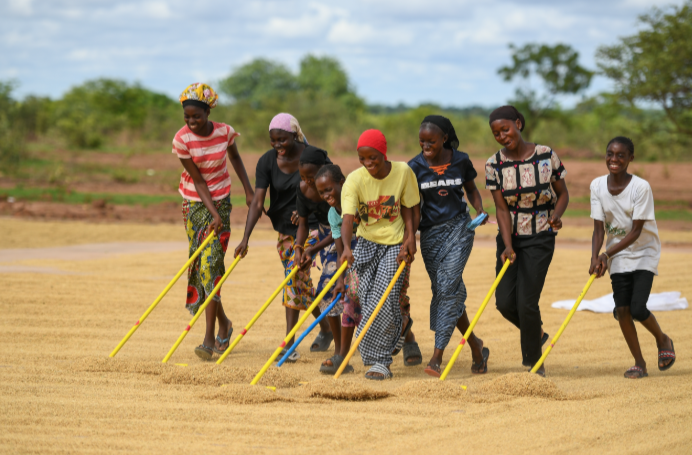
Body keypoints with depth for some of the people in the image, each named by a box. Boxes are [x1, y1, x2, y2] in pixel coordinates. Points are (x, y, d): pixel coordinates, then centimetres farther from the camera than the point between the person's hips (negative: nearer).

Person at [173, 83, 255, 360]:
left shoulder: (225, 132, -10)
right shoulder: (182, 139, -14)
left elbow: (235, 158, 12)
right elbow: (198, 180, -14)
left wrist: (248, 191, 8)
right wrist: (213, 213, -21)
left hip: (221, 201, -1)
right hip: (195, 203, 1)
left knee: (210, 264, -12)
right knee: (200, 265, 4)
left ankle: (210, 338, -16)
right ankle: (223, 324, 26)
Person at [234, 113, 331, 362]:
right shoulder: (267, 162, -7)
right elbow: (257, 202, -13)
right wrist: (245, 238, -21)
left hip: (310, 226, -5)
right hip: (284, 228, 5)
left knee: (294, 276, -15)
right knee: (302, 283, 10)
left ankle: (290, 344, -9)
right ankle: (325, 329, 29)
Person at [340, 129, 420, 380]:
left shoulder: (403, 172, -10)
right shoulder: (355, 180, -13)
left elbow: (407, 209, 2)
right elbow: (347, 218, -24)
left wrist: (409, 239, -11)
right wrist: (346, 247, -41)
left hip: (396, 244, -2)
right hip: (367, 243, 2)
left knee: (384, 299, -16)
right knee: (366, 299, -4)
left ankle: (379, 360, -9)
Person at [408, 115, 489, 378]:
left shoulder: (460, 161, -3)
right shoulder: (415, 167, -4)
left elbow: (471, 189, 14)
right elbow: (414, 207, -6)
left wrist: (479, 210, -5)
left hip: (458, 229, -2)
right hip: (430, 233, 2)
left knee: (448, 287, -16)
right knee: (444, 291, 6)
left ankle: (437, 356, -18)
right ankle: (476, 347, 25)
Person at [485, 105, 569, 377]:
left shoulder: (546, 155, -8)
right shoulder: (494, 165, -4)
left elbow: (563, 194, 1)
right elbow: (502, 209, -6)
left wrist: (556, 215, -20)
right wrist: (508, 246, -18)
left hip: (540, 238, -3)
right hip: (510, 236, 3)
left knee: (526, 301, -10)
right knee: (504, 301, -2)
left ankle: (533, 361, 7)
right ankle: (536, 334, 29)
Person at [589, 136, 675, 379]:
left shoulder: (640, 187, -20)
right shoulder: (598, 186, -6)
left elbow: (635, 232, -20)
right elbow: (599, 227, -6)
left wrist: (607, 254, -27)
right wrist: (595, 257, -22)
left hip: (644, 252, -4)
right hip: (618, 256, 4)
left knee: (638, 308, -15)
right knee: (622, 309, -4)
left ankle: (663, 340, 16)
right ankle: (639, 363, 12)